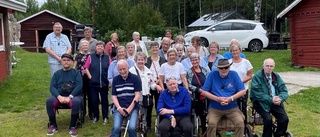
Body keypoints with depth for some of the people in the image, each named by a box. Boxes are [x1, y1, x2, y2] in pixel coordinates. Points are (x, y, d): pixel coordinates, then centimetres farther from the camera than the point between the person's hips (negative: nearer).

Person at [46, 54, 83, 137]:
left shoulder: (76, 73, 8)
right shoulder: (57, 73, 13)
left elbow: (79, 86, -6)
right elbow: (52, 87, 1)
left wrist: (70, 97, -19)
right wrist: (59, 97, -18)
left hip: (73, 95, -2)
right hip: (59, 96, 2)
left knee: (76, 102, -36)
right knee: (49, 101, -30)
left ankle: (72, 127, -20)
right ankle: (53, 126, -11)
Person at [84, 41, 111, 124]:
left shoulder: (107, 58, 2)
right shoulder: (91, 57, 1)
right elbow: (86, 68, 2)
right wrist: (90, 77, -6)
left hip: (104, 83, 0)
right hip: (93, 83, 0)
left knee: (104, 100, 8)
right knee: (94, 100, 7)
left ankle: (105, 117, 17)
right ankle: (96, 116, 22)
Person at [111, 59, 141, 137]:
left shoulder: (135, 78, 1)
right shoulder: (115, 80, 10)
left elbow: (137, 95, -4)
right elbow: (114, 96, 8)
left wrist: (129, 109, -12)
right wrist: (119, 108, -8)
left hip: (132, 107, -2)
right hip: (119, 108, 2)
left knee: (132, 128, -23)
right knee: (116, 128, -20)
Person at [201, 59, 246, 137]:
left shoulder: (234, 74, 1)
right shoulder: (212, 75, -3)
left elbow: (243, 91, 0)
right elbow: (204, 92, -4)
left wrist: (231, 98, -16)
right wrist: (217, 99, -16)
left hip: (232, 108, 1)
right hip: (215, 108, -1)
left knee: (240, 123, -23)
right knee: (211, 123, -28)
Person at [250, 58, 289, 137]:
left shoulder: (276, 76, 8)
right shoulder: (257, 76, -8)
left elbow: (284, 91, 4)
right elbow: (257, 93, -17)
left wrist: (280, 98, -18)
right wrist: (270, 100, -24)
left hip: (275, 102, 5)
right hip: (261, 102, -5)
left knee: (285, 119, -15)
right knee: (268, 119, -27)